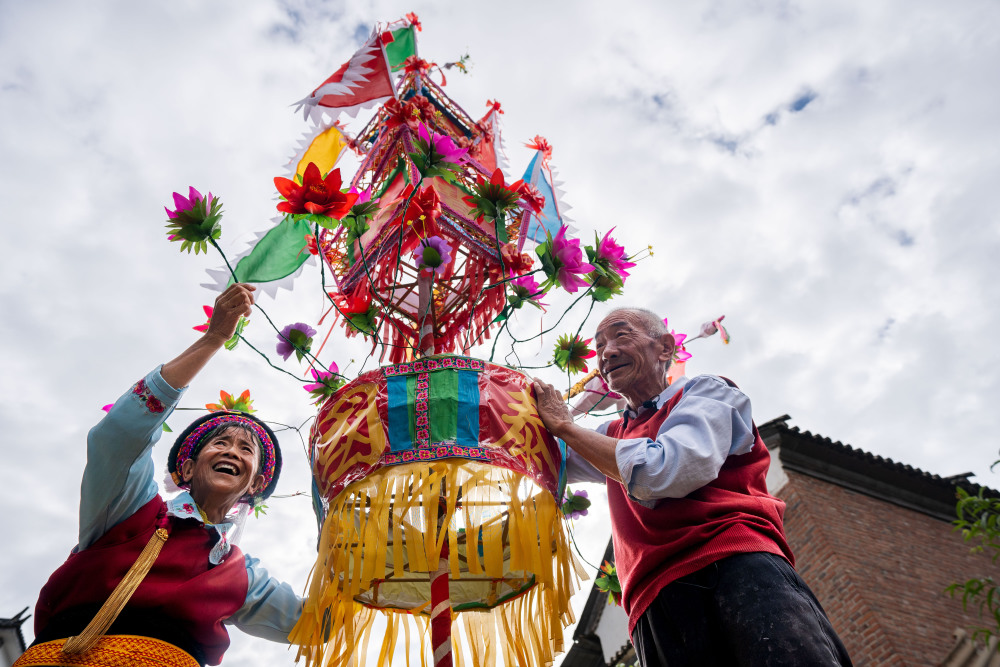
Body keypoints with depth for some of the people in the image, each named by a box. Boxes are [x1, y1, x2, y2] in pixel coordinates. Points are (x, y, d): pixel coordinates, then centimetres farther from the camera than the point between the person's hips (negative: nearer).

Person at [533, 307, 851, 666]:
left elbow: (663, 472, -7)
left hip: (735, 562, -5)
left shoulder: (705, 391, 11)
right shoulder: (610, 438, 31)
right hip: (658, 602, 5)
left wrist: (565, 425, 1)